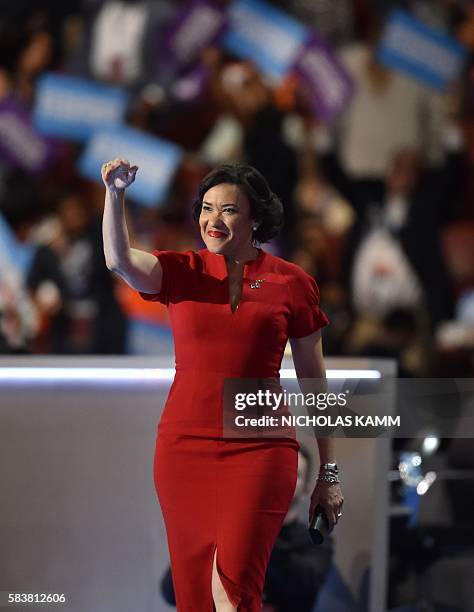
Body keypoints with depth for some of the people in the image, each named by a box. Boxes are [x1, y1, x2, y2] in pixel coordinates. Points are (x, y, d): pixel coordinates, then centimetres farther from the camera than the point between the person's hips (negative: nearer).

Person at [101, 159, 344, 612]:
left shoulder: (291, 283, 3)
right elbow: (119, 260, -14)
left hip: (260, 450, -2)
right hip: (184, 447, 2)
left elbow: (314, 382, 8)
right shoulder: (182, 272, 6)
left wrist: (328, 473, 8)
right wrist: (114, 195, -29)